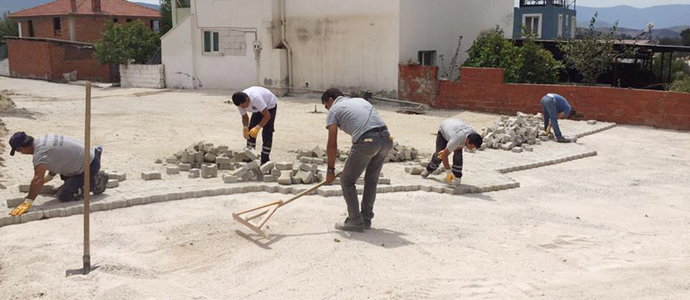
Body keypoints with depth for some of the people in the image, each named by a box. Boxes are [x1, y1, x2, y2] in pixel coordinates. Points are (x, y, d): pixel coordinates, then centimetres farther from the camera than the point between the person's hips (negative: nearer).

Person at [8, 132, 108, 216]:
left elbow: (38, 179, -32)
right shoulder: (43, 140, 6)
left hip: (89, 166, -9)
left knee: (63, 196, -11)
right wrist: (48, 177, 34)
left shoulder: (40, 152, -23)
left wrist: (27, 202, -32)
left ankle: (95, 182, -1)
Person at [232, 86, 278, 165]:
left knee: (267, 133, -15)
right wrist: (245, 128, -27)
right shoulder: (240, 103, -22)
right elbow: (244, 117, -7)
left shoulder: (256, 98, -44)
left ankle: (265, 160, -9)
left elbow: (267, 115, -39)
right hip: (258, 109, 7)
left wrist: (258, 127, -47)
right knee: (250, 131, -4)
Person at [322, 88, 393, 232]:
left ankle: (355, 221, 12)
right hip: (386, 138, 7)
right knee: (371, 180, 22)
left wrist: (331, 170, 15)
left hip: (366, 141, -7)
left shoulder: (334, 110, 14)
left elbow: (332, 144, 8)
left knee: (347, 181, 11)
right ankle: (366, 219, 30)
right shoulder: (360, 100, 32)